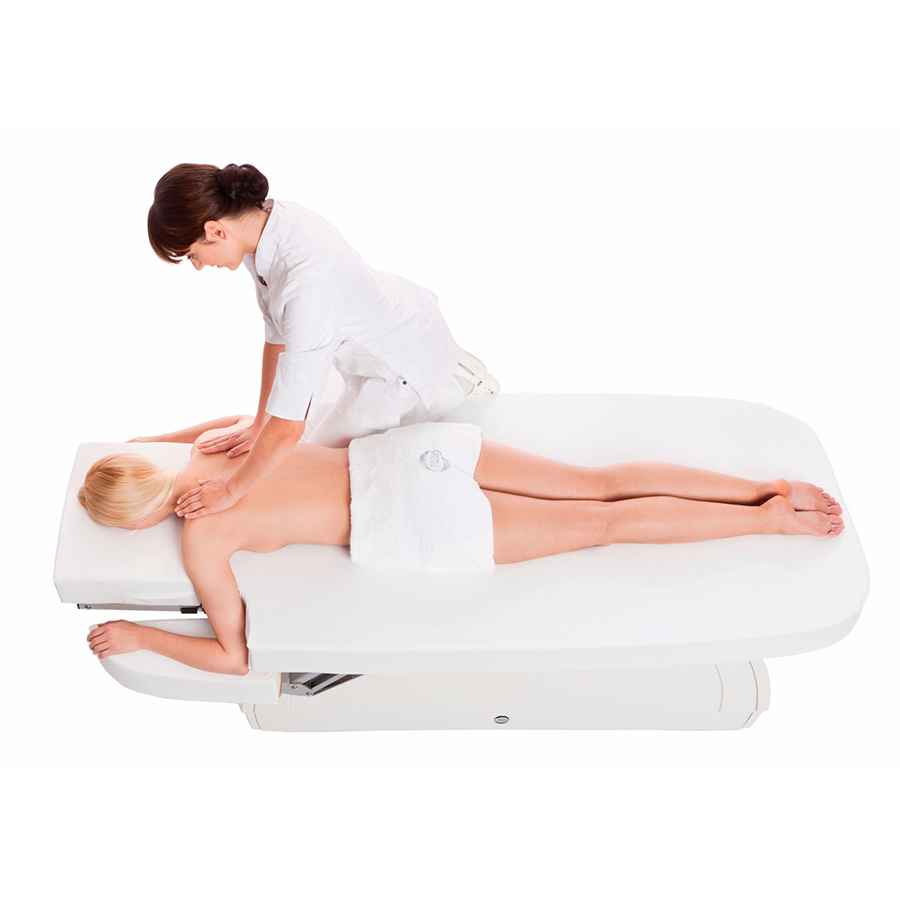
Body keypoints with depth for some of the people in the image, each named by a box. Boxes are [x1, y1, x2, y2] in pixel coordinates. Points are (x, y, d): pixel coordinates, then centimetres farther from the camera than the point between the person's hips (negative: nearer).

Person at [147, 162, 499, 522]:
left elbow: (289, 428, -38)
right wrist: (258, 424, -3)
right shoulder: (265, 218, -18)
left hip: (409, 360, -8)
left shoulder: (307, 283, -43)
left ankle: (450, 382, 12)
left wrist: (231, 490, -25)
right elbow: (276, 337, -6)